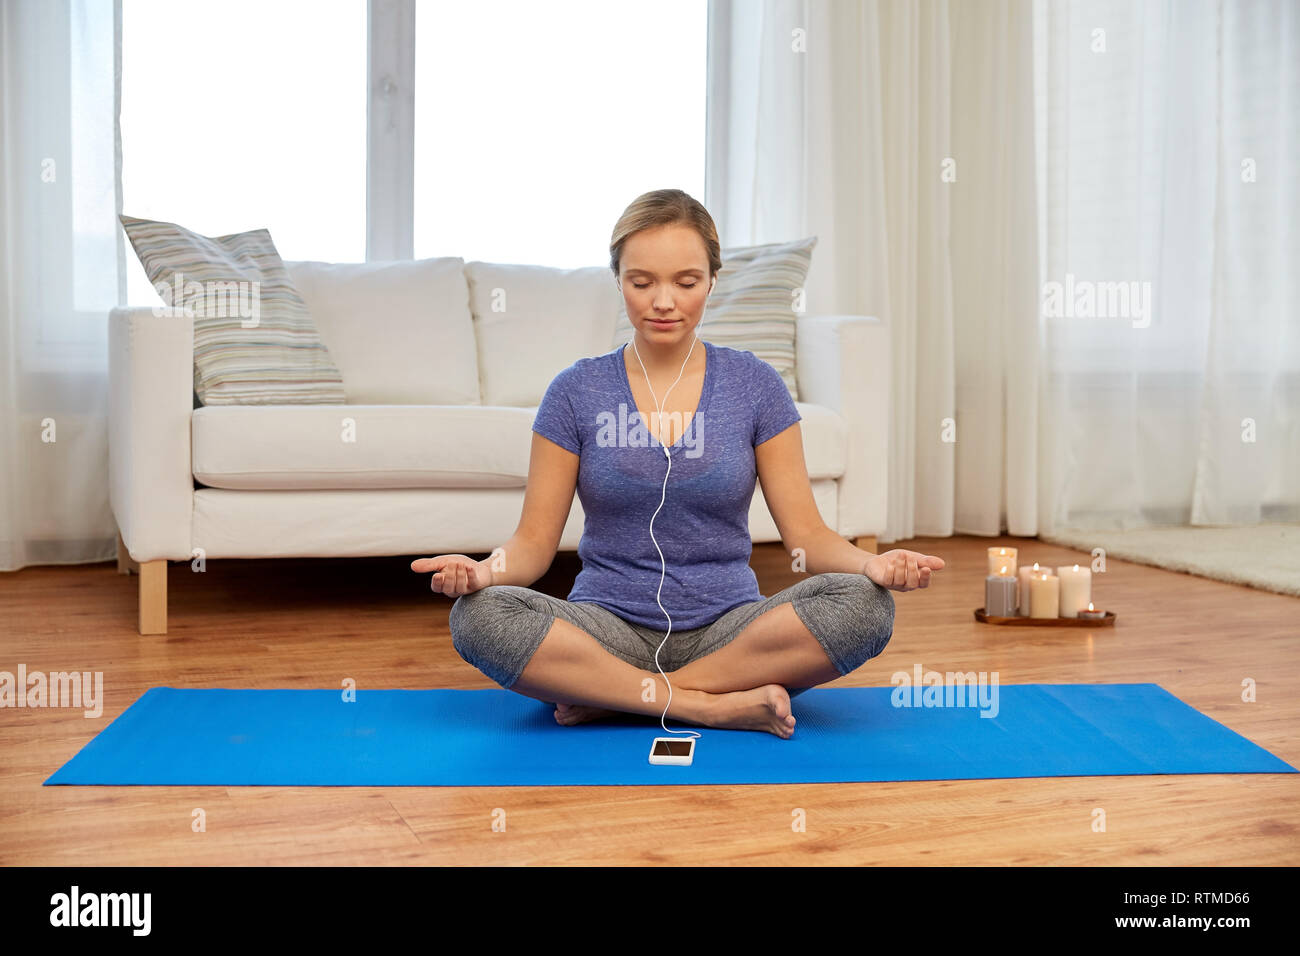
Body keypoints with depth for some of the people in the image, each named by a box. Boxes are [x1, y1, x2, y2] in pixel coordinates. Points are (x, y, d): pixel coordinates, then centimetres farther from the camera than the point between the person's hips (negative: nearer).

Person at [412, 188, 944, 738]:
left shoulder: (755, 387, 3)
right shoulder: (577, 391, 2)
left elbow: (805, 533, 2)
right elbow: (535, 540, 1)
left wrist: (871, 564, -20)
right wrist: (485, 569, -22)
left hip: (727, 628, 1)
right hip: (609, 626, 0)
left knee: (865, 605, -27)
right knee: (479, 615, -29)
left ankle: (609, 696, -19)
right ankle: (720, 705, -22)